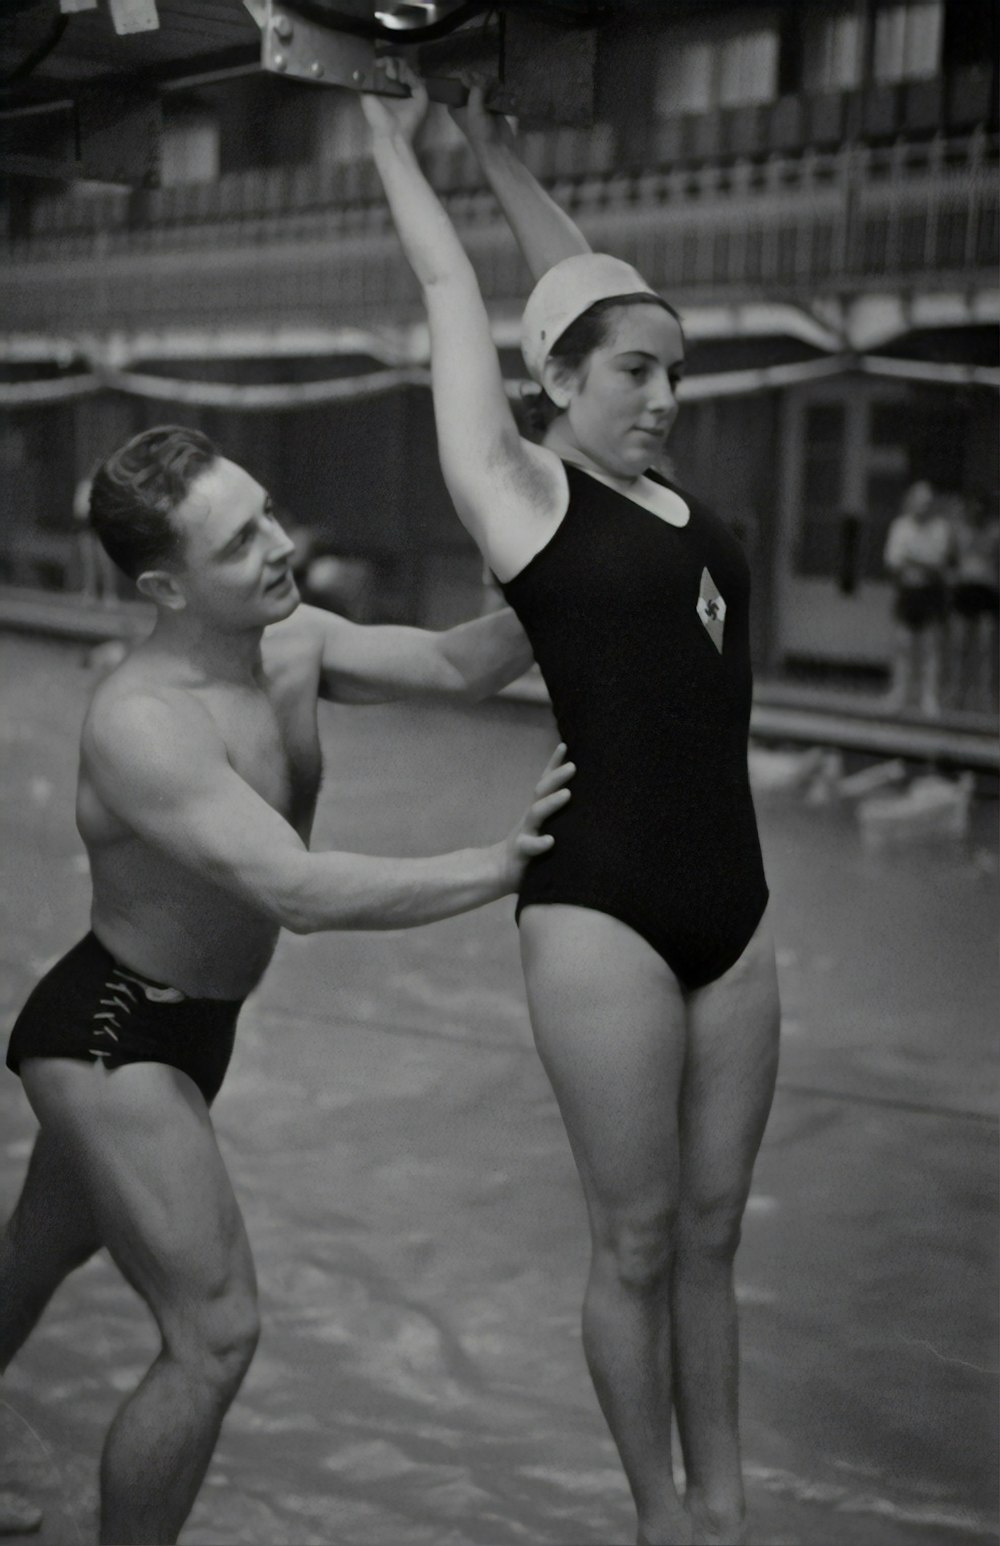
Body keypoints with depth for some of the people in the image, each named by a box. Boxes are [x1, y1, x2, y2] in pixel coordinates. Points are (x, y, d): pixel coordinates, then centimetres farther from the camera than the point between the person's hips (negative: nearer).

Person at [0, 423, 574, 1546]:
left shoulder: (293, 643, -5)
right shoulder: (142, 725, -31)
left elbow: (458, 666, -6)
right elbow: (302, 893, -37)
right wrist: (504, 863, -37)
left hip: (186, 1027, 9)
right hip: (109, 1034, -9)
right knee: (214, 1335, -10)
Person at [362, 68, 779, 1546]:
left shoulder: (666, 494, 12)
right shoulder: (521, 490, -3)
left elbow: (591, 289, 22)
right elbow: (455, 290, 6)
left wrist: (499, 149, 31)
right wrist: (394, 141, 19)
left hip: (732, 909, 6)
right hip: (603, 910, -6)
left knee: (710, 1235, 14)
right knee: (637, 1244, 5)